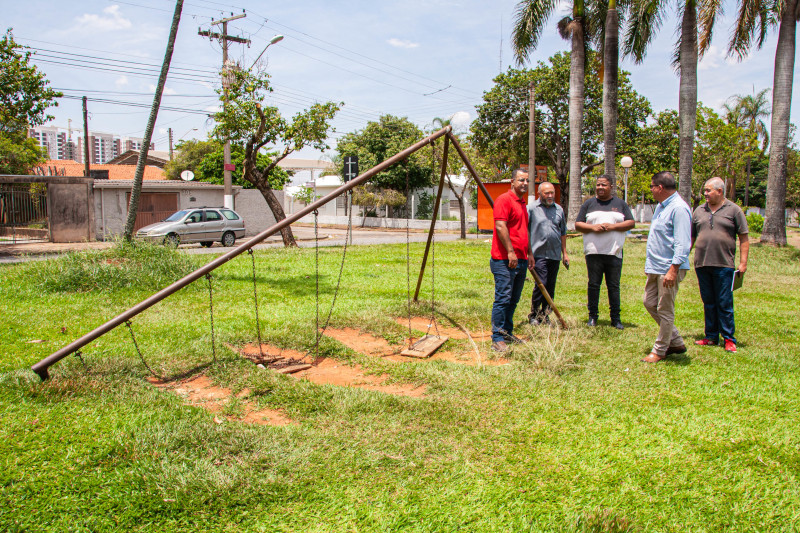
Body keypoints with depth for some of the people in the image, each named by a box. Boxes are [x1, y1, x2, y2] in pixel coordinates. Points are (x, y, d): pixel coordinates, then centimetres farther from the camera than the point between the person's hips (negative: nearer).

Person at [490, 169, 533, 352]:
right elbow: (500, 227, -18)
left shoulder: (523, 203, 21)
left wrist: (529, 253, 24)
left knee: (513, 300, 13)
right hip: (504, 260, -9)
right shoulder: (504, 199, -8)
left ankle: (507, 333, 22)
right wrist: (510, 251, -21)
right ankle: (497, 339, -7)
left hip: (520, 260, 9)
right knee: (503, 298, -10)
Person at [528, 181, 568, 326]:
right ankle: (533, 315, 4)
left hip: (555, 254, 5)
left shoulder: (559, 209, 14)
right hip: (539, 254, -5)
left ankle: (545, 315, 18)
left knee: (551, 287, 7)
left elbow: (563, 232, 20)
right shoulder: (531, 208, -3)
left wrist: (564, 253, 18)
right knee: (541, 284, -11)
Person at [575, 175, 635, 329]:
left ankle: (615, 318, 11)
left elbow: (631, 223, 4)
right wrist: (593, 227, -12)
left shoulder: (620, 204, 11)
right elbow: (578, 224, 6)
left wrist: (612, 226, -11)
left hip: (614, 252, 0)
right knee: (593, 285, 3)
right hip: (593, 252, 0)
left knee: (614, 286, 4)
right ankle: (592, 316, 12)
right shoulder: (589, 204, 11)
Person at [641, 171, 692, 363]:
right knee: (650, 303, 14)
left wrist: (673, 269, -26)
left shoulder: (679, 208, -17)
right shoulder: (661, 206, 15)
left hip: (669, 269, -10)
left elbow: (682, 243, -22)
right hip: (655, 267, 10)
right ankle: (676, 342, 26)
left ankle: (659, 350, 13)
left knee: (665, 310, 0)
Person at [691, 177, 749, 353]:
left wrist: (743, 262, -6)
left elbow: (744, 238, 1)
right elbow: (691, 237, 17)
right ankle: (711, 337, 18)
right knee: (708, 302, 10)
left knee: (724, 303, -2)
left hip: (724, 265, -4)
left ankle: (729, 339, 6)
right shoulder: (699, 211, 12)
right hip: (701, 264, 4)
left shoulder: (733, 210, 2)